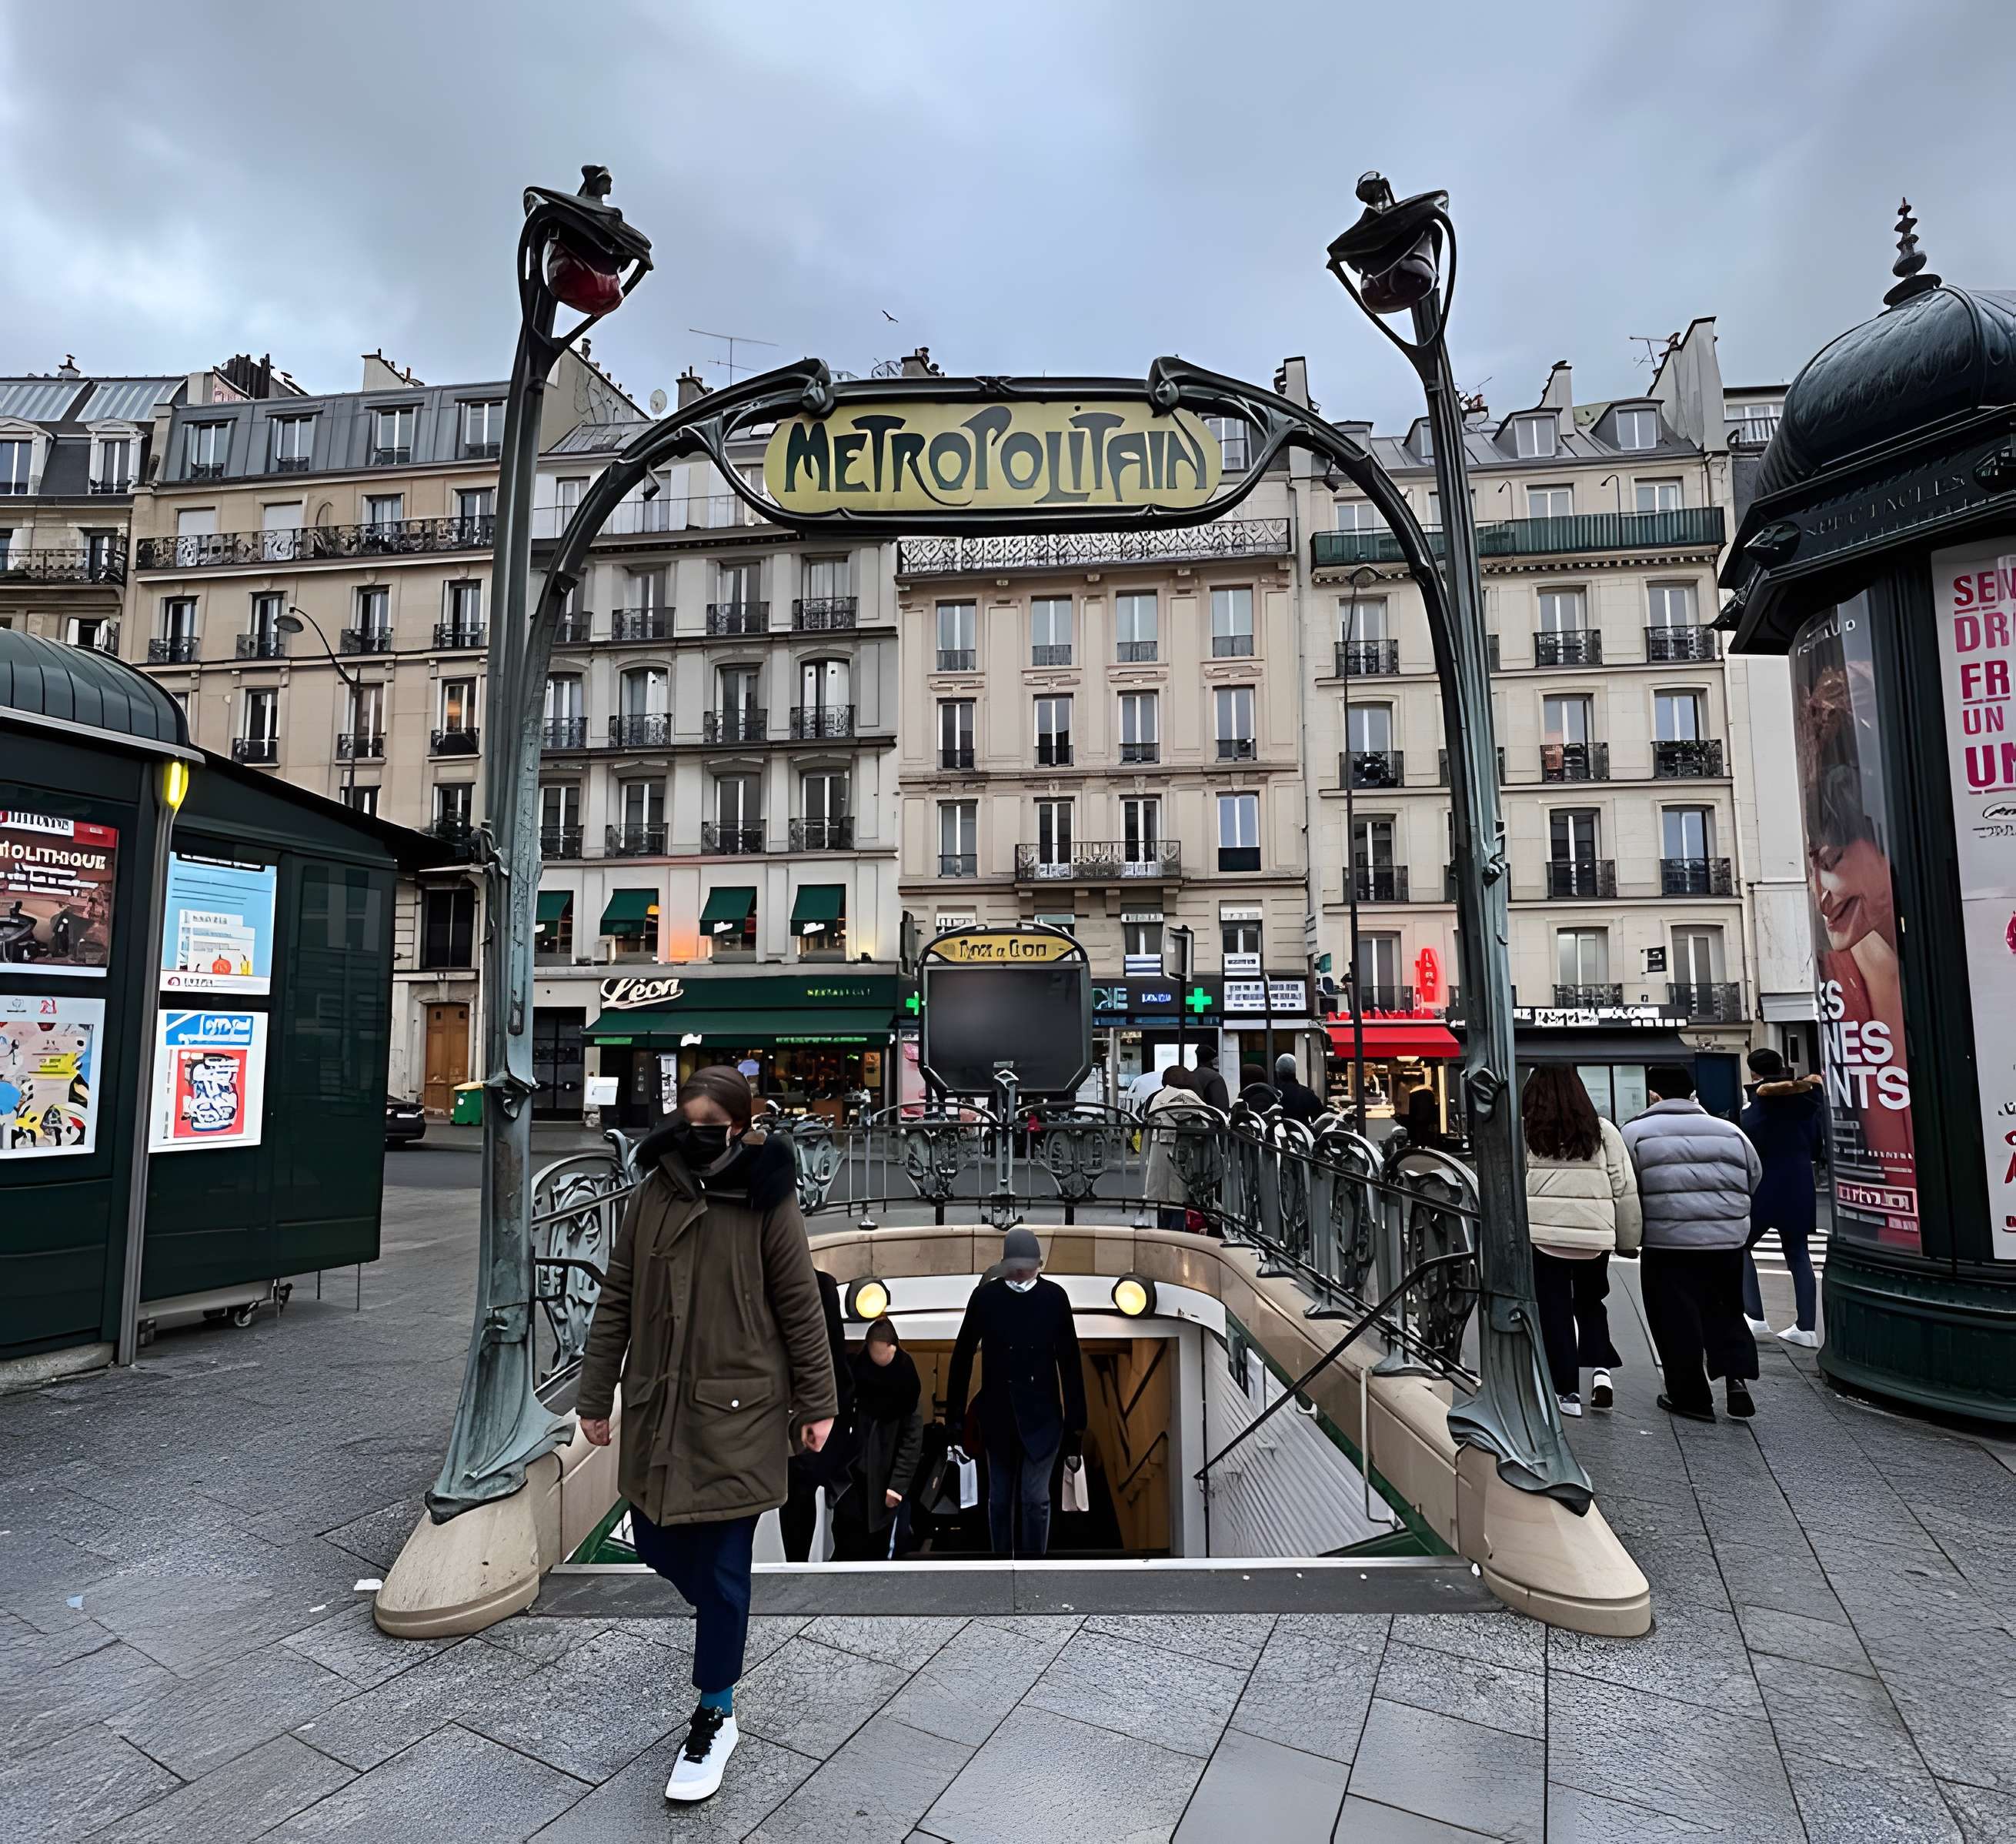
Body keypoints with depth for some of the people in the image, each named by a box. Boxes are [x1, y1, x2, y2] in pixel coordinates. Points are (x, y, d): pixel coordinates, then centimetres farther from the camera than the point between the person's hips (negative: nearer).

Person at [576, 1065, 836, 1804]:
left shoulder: (766, 1202, -13)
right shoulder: (651, 1195, -2)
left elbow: (801, 1307, -7)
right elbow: (616, 1300, 5)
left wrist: (816, 1402, -4)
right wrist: (595, 1395, 7)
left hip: (738, 1410, -5)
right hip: (657, 1406, 5)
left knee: (722, 1563, 4)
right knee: (655, 1541, 18)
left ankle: (715, 1717, 25)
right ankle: (722, 1621, 50)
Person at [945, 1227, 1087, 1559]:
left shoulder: (1055, 1297, -8)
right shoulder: (985, 1296, -8)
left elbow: (1069, 1360, -2)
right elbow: (962, 1356, -1)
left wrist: (1076, 1419, 0)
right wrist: (955, 1414, 1)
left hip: (1042, 1415, -1)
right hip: (998, 1415, 1)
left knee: (1035, 1498, -1)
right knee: (1000, 1498, 12)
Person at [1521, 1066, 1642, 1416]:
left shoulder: (1522, 1132, -3)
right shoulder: (1603, 1131, 4)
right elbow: (1625, 1188, 5)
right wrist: (1628, 1239, 13)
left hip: (1543, 1234, -2)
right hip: (1595, 1237, 2)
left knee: (1554, 1312, 9)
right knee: (1590, 1302, 24)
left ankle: (1567, 1391, 12)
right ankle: (1601, 1370, 9)